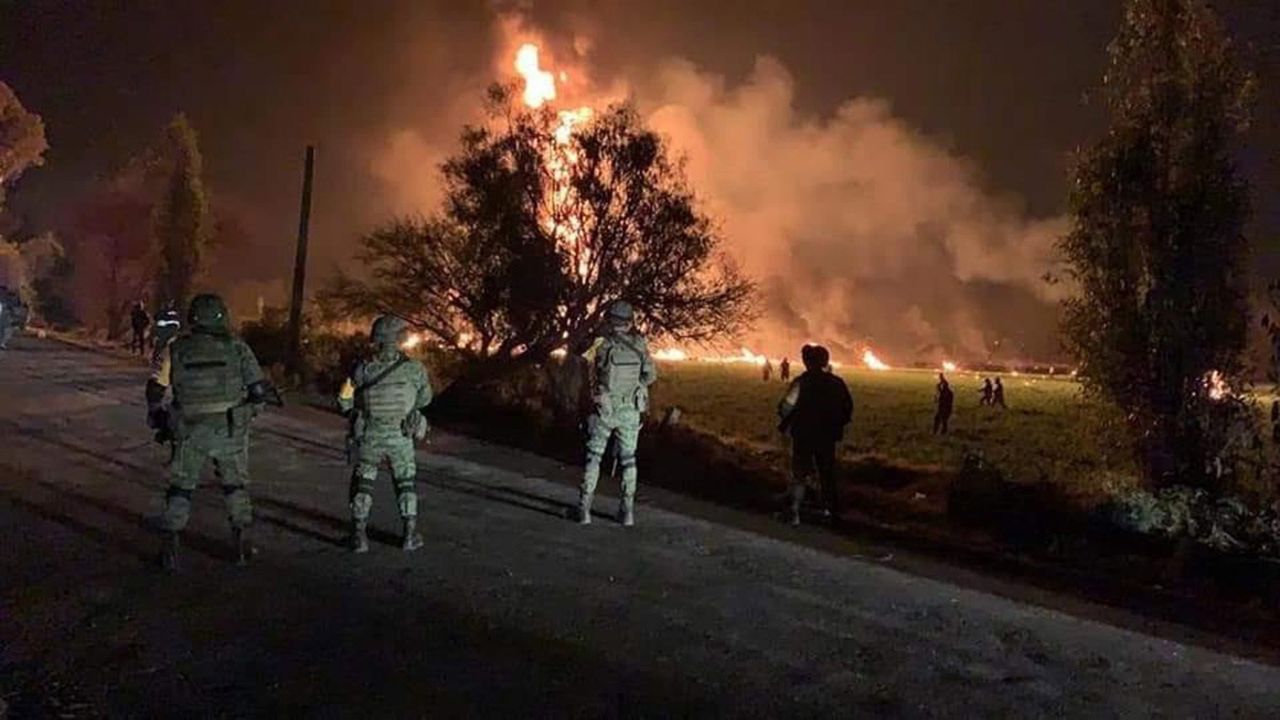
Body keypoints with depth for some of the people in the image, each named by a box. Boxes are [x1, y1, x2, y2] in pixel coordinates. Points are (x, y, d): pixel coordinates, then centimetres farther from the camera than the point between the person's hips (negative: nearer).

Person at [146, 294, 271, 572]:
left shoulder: (175, 350, 1)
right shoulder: (236, 347, -1)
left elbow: (155, 390, 0)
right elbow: (259, 389, -4)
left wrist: (157, 418, 17)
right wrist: (250, 411, 15)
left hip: (190, 432, 0)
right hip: (229, 431, 0)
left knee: (180, 488, 16)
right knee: (236, 485, 17)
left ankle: (170, 549, 13)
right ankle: (242, 545, 17)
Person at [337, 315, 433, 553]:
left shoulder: (362, 369, -9)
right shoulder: (414, 369, -10)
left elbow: (345, 402, -3)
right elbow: (424, 399, 4)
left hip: (368, 438, 1)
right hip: (401, 438, 0)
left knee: (362, 485, 16)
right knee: (406, 484, 15)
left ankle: (359, 535, 15)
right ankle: (409, 534, 14)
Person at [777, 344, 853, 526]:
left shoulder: (801, 383, -16)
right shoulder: (836, 383, -3)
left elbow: (786, 408, -18)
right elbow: (848, 407, 5)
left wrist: (786, 424, 1)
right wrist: (837, 425, 18)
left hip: (804, 436, -3)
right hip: (828, 436, 3)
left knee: (800, 474, 5)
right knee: (827, 472, 19)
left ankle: (795, 513, -1)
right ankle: (830, 508, 27)